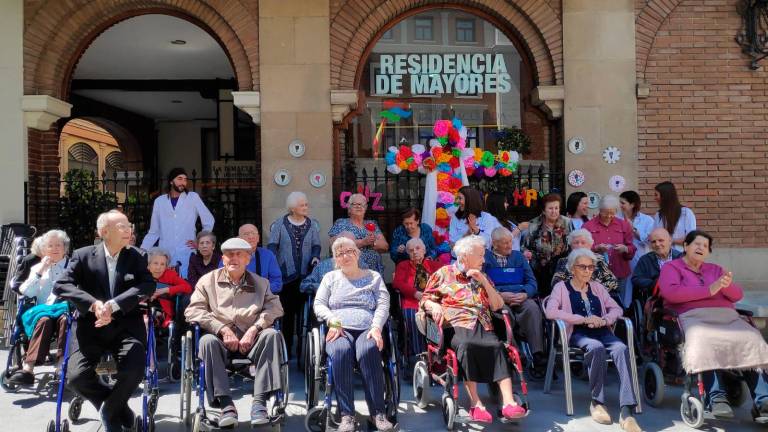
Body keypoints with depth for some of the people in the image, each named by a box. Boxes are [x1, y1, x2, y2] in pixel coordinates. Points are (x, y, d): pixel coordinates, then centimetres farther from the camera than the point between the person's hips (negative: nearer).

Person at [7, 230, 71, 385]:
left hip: (66, 309, -1)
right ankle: (28, 368, -43)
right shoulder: (37, 268, 22)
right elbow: (26, 293, 8)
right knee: (44, 318, -35)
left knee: (64, 318, -37)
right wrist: (40, 272, 0)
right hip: (43, 310, 1)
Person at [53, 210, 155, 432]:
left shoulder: (137, 256, 6)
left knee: (134, 371, -23)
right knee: (76, 377, -17)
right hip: (90, 325, 1)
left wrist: (114, 305, -21)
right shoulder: (83, 255, 5)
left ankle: (110, 410, 11)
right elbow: (61, 285, -5)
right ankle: (117, 405, 14)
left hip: (126, 324, 0)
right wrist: (93, 304, -22)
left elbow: (148, 286, -8)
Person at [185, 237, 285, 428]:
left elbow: (275, 307, 5)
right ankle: (226, 405, -33)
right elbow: (193, 310, 2)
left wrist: (254, 329, -13)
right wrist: (223, 330, -10)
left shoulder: (261, 283, 18)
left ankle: (259, 402, -30)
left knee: (271, 334, -28)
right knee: (207, 341, -33)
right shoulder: (208, 280, 13)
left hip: (251, 340, 1)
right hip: (221, 340, -1)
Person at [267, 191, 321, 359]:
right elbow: (272, 246, -1)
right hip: (286, 275, -1)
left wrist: (315, 257, -10)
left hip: (306, 275, 2)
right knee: (287, 312, 3)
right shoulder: (279, 224, 3)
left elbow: (316, 245, 10)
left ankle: (302, 347, 11)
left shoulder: (313, 225, 10)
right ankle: (286, 348, 12)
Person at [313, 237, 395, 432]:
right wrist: (332, 321, -10)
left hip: (367, 330, 0)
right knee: (341, 351, -37)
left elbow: (383, 305, 7)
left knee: (368, 350, -37)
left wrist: (376, 326, -12)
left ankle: (378, 412, -31)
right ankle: (346, 414, -33)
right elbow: (318, 304, 11)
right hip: (339, 330, 1)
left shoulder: (373, 277, 19)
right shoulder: (330, 278, 22)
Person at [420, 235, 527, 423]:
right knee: (466, 345, -36)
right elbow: (426, 299, 13)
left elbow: (497, 306, 16)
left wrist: (484, 281, 6)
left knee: (498, 346, -29)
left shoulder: (482, 277, 24)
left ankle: (508, 402, -35)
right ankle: (475, 404, -33)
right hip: (457, 326, -3)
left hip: (483, 327, 3)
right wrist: (434, 306, -10)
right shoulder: (444, 273, 14)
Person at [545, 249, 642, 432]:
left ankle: (626, 411, -38)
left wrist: (604, 320, -8)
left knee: (621, 349, -30)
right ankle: (597, 402, -21)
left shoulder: (597, 287, 24)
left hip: (602, 332, 3)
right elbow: (550, 311, -8)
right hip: (578, 334, -3)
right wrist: (584, 319, -12)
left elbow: (616, 308, 16)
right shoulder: (562, 287, 10)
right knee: (597, 347, -37)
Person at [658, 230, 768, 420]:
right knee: (705, 343, -37)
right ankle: (716, 398, -38)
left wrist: (727, 286, -6)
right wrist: (709, 290, -8)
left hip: (727, 317, 5)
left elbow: (738, 295, 19)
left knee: (753, 341, -25)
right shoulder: (671, 267, 14)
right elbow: (671, 293, -7)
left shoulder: (715, 269, 31)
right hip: (693, 317, -4)